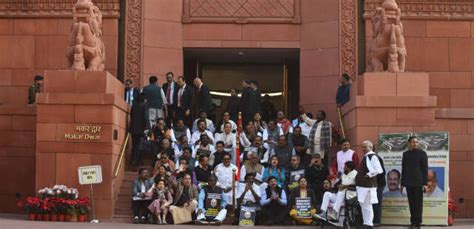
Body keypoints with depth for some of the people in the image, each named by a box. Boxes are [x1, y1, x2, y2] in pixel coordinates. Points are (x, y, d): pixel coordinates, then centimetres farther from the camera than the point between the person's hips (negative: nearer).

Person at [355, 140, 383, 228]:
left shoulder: (372, 157, -13)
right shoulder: (365, 157, 16)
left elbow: (379, 170, -22)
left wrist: (369, 175, -18)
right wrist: (359, 176, 15)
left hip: (368, 185, -10)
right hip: (362, 184, 10)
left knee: (366, 205, -6)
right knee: (363, 204, 15)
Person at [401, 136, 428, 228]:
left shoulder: (422, 153, -1)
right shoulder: (405, 154, 12)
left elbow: (425, 169, -4)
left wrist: (425, 183, -11)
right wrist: (402, 184, 14)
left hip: (418, 183, -4)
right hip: (409, 183, 4)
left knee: (418, 203, -3)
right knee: (411, 204, 6)